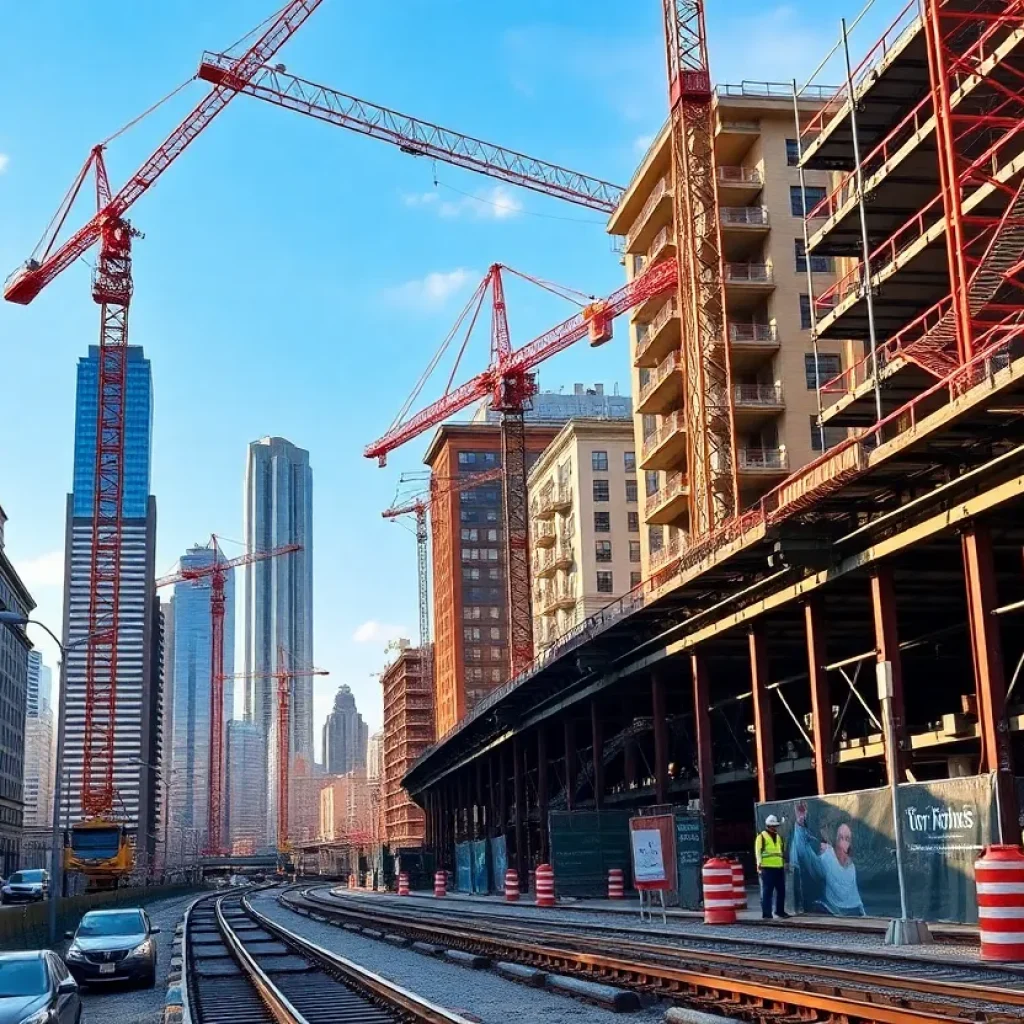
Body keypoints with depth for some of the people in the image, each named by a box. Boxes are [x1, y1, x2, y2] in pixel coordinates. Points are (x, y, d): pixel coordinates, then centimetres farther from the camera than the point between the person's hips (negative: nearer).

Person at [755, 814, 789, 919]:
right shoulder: (761, 837, -2)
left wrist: (784, 863, 27)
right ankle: (766, 914, -3)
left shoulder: (779, 837, 20)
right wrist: (759, 864, -20)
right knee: (766, 892, -5)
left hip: (779, 868, 7)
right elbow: (758, 851, -10)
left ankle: (780, 911, 25)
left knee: (781, 891, 11)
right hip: (767, 868, -7)